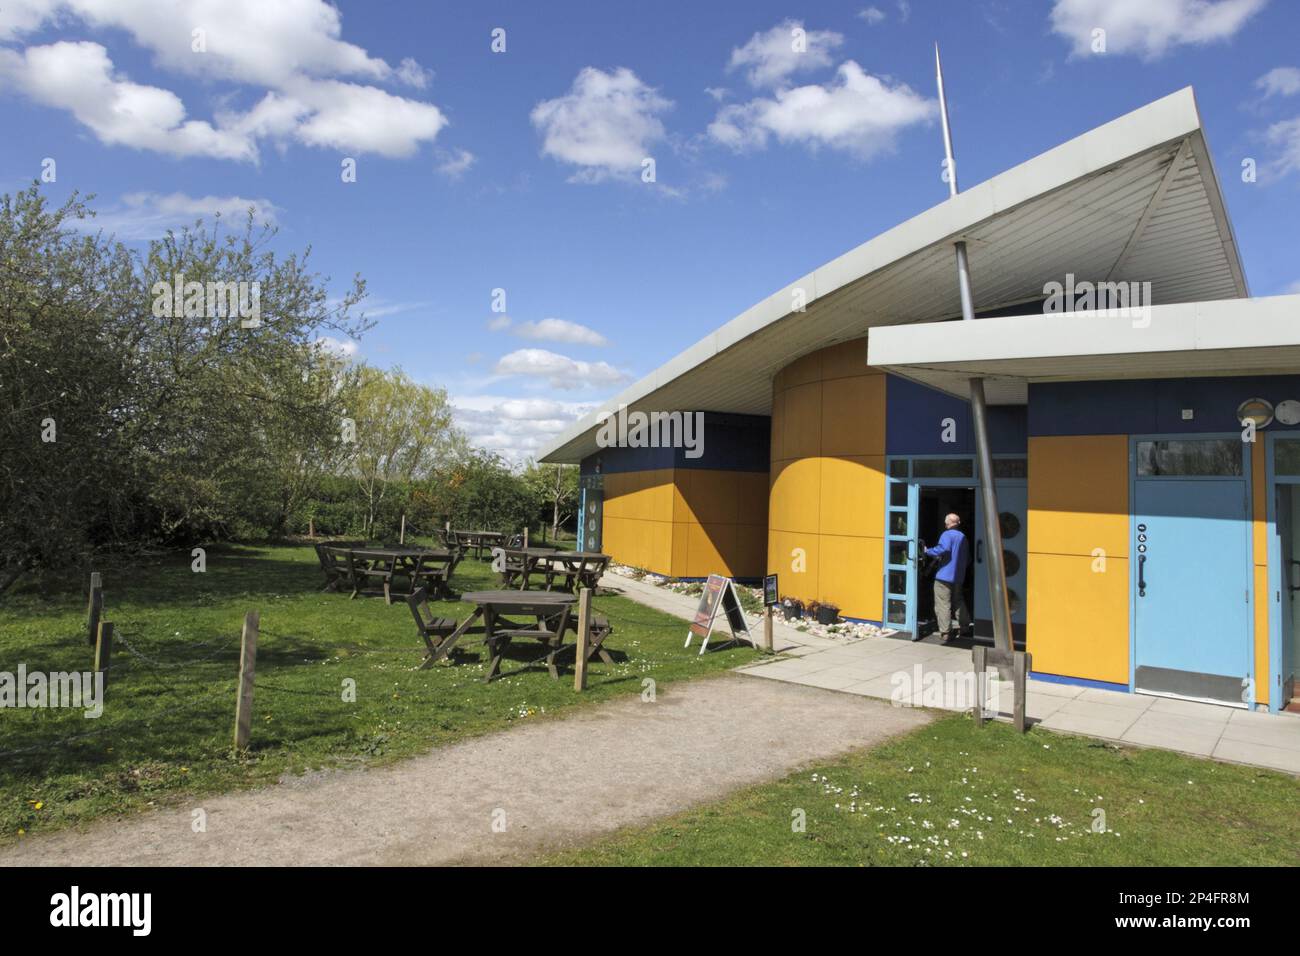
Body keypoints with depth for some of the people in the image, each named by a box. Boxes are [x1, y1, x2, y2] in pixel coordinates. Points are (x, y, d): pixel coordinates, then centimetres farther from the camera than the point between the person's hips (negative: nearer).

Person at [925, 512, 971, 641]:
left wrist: (928, 551, -17)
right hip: (959, 577, 8)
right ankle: (964, 626, 25)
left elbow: (944, 549, -29)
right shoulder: (963, 537, 15)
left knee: (943, 604, -5)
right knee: (958, 602, 22)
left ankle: (945, 631, -7)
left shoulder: (947, 535, -9)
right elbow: (968, 559, 22)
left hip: (944, 576, -8)